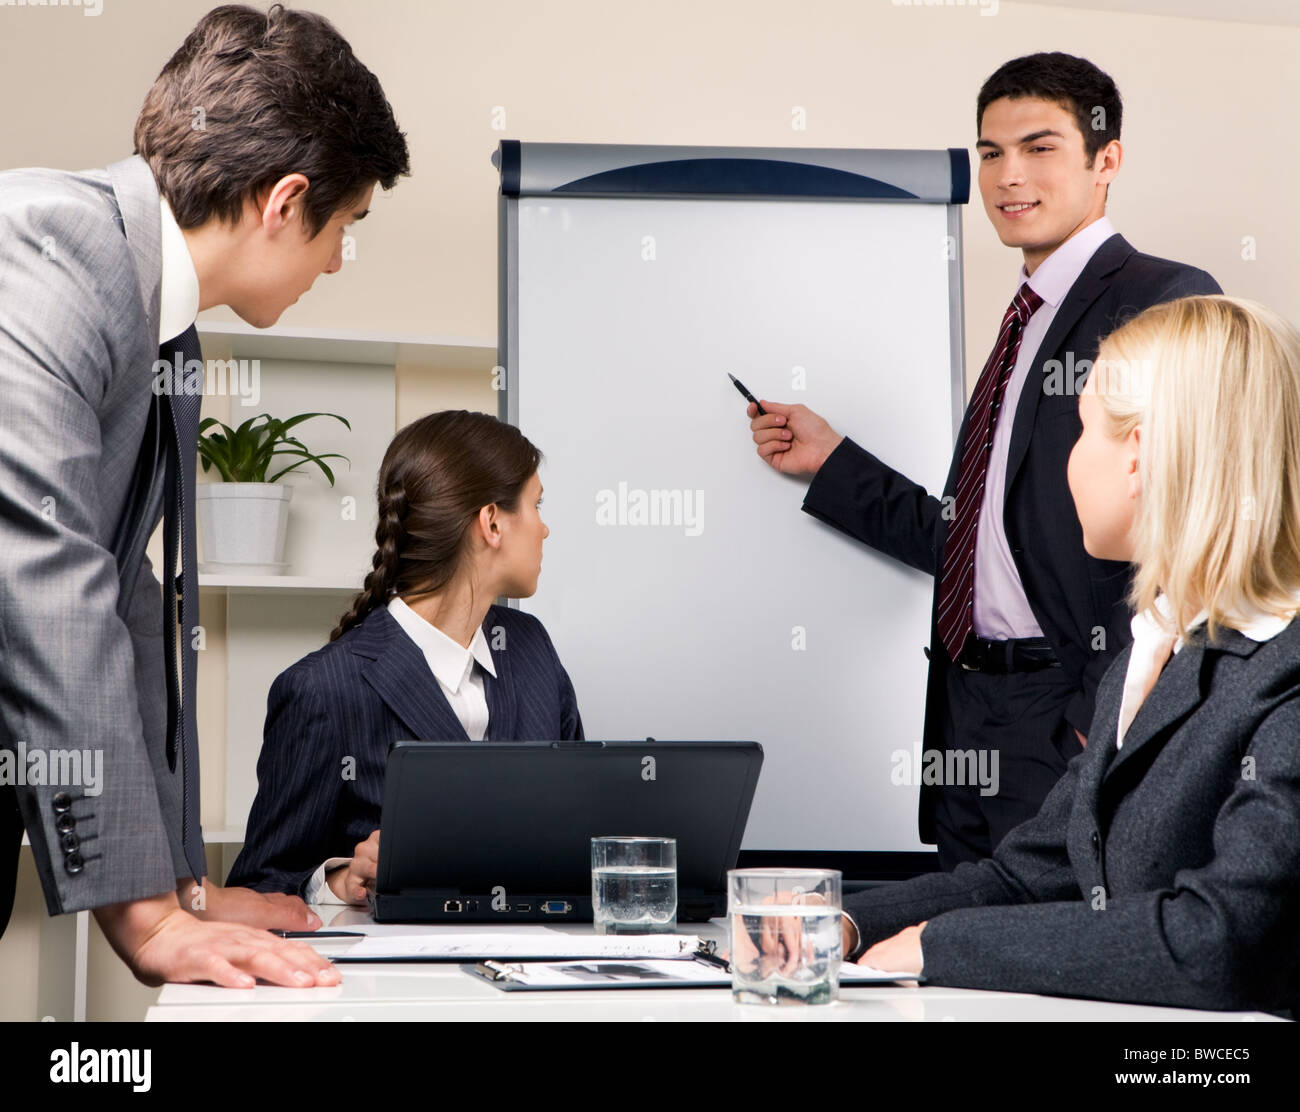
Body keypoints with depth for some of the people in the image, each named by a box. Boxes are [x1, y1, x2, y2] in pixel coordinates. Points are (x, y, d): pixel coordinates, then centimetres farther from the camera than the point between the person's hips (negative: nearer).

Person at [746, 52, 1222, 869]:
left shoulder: (1167, 305, -8)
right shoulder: (1026, 325, 20)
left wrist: (1108, 717, -20)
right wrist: (831, 462, 21)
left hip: (1072, 715, -8)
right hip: (971, 719, 9)